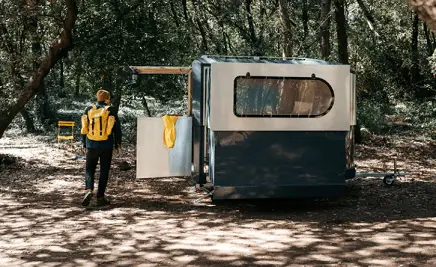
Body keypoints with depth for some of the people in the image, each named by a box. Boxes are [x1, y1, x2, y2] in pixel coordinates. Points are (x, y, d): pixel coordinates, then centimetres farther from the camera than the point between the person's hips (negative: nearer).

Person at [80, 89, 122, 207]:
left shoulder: (89, 110, 6)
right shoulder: (110, 110, -3)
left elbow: (84, 128, 8)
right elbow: (117, 128, -2)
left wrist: (84, 145, 15)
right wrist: (117, 144, 8)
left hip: (91, 145, 2)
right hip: (107, 146, -2)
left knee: (89, 169, 11)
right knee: (104, 171, 6)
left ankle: (89, 190, -13)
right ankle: (100, 197, 7)